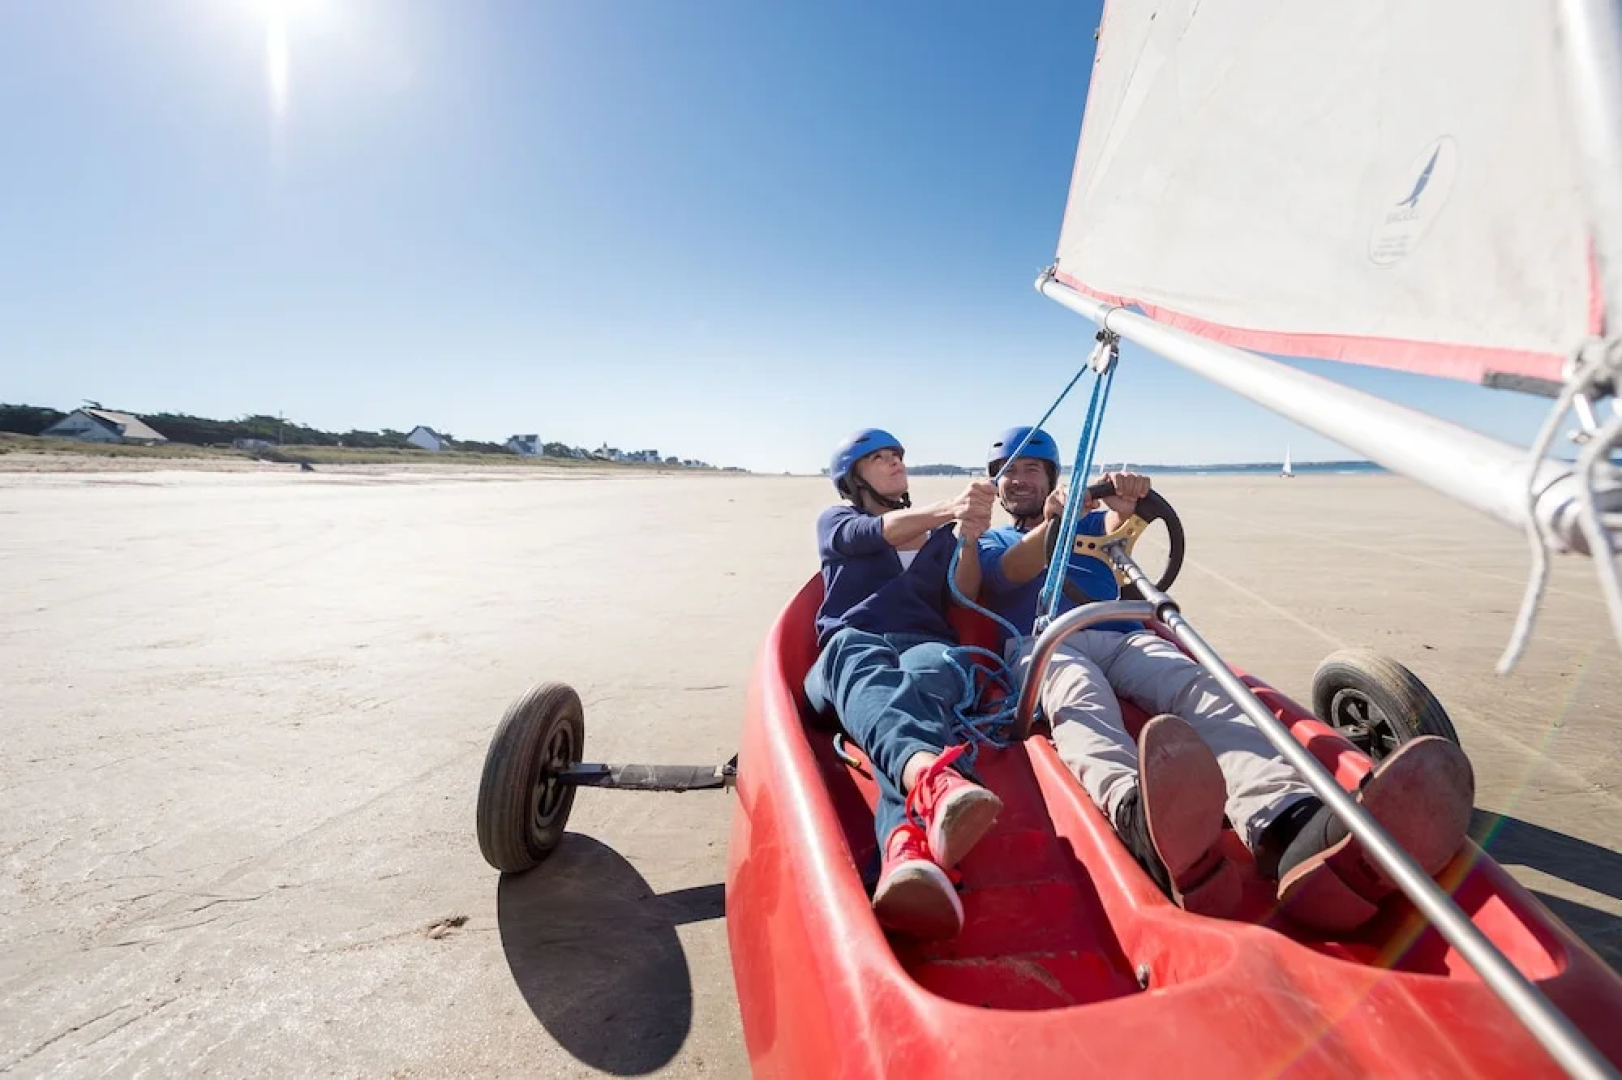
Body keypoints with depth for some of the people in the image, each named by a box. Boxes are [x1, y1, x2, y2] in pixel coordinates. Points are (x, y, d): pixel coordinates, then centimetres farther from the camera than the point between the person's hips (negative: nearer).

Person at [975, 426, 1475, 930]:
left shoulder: (1086, 522, 35)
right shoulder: (989, 543, 27)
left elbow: (1118, 523, 9)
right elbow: (1009, 573, 1)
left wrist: (1127, 503, -14)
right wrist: (1050, 522, -16)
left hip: (1125, 638, 3)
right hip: (1044, 644, -3)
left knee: (1202, 691, -30)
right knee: (1080, 700, -39)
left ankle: (1296, 832, -58)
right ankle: (1146, 823, -70)